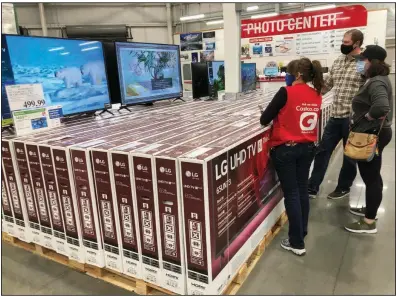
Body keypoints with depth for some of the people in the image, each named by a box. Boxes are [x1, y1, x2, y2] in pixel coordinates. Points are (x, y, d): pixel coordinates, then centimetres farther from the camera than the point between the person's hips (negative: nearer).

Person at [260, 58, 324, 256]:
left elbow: (264, 120, -12)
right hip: (308, 148, 6)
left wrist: (275, 114, 9)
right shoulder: (316, 95, 3)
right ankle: (302, 232, 33)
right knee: (302, 190, 17)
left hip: (285, 149, -6)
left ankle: (297, 243, 11)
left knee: (291, 194, 2)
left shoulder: (286, 92, -15)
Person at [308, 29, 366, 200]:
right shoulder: (338, 62, 10)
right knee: (322, 150, 7)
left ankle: (343, 188, 29)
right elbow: (326, 85, 18)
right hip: (335, 116, 6)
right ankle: (312, 187, 16)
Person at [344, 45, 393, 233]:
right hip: (375, 133, 10)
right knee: (372, 175, 21)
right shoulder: (379, 79, 11)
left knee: (370, 177, -1)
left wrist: (367, 116, -22)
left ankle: (369, 222, 11)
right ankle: (370, 209, 38)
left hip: (371, 135, -10)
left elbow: (381, 107, -38)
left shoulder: (376, 82, -22)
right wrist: (370, 115, 7)